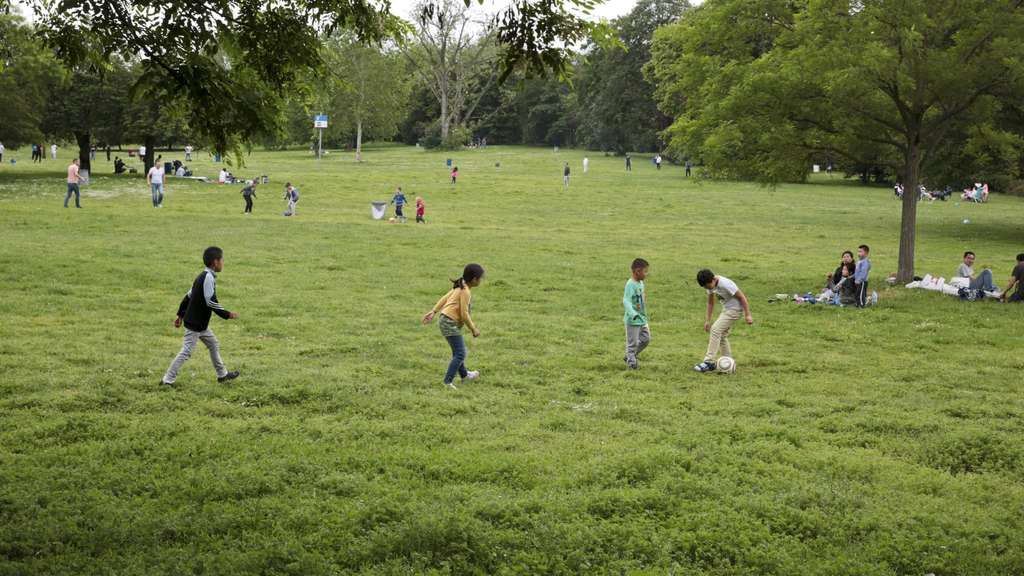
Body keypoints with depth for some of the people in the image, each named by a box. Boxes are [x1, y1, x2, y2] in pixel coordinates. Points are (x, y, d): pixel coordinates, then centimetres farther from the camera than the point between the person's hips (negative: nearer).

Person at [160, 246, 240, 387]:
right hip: (195, 324, -10)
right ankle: (167, 379, -2)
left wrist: (180, 315, 19)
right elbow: (211, 302, -24)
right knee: (186, 352, -6)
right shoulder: (209, 277, -20)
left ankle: (222, 374, 28)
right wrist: (227, 315, -17)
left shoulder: (203, 276, 10)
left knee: (214, 345, 19)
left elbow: (188, 296, 15)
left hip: (200, 323, 10)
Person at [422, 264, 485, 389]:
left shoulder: (460, 287, 10)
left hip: (448, 322, 10)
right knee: (460, 354, -13)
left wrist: (433, 312, 15)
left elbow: (444, 298, 13)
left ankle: (464, 375, 44)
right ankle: (448, 381, -18)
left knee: (458, 351, 26)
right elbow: (464, 314, -19)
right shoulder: (465, 292, -19)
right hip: (450, 323, -10)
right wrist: (473, 329, -8)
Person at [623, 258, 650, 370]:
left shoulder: (641, 283, 7)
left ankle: (630, 357, 29)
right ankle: (631, 362, 15)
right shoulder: (631, 284, -20)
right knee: (632, 343, 2)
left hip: (642, 319, 9)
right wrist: (633, 313, -42)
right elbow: (626, 301, -29)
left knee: (646, 339, 16)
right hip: (633, 320, -9)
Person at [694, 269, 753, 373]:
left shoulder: (725, 284, -28)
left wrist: (747, 315, -19)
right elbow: (710, 303, 10)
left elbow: (742, 297, -21)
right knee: (722, 335, 9)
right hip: (726, 309, 9)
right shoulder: (710, 285, -3)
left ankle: (709, 362, -18)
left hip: (735, 309, -9)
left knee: (715, 330, -17)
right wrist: (707, 320, 7)